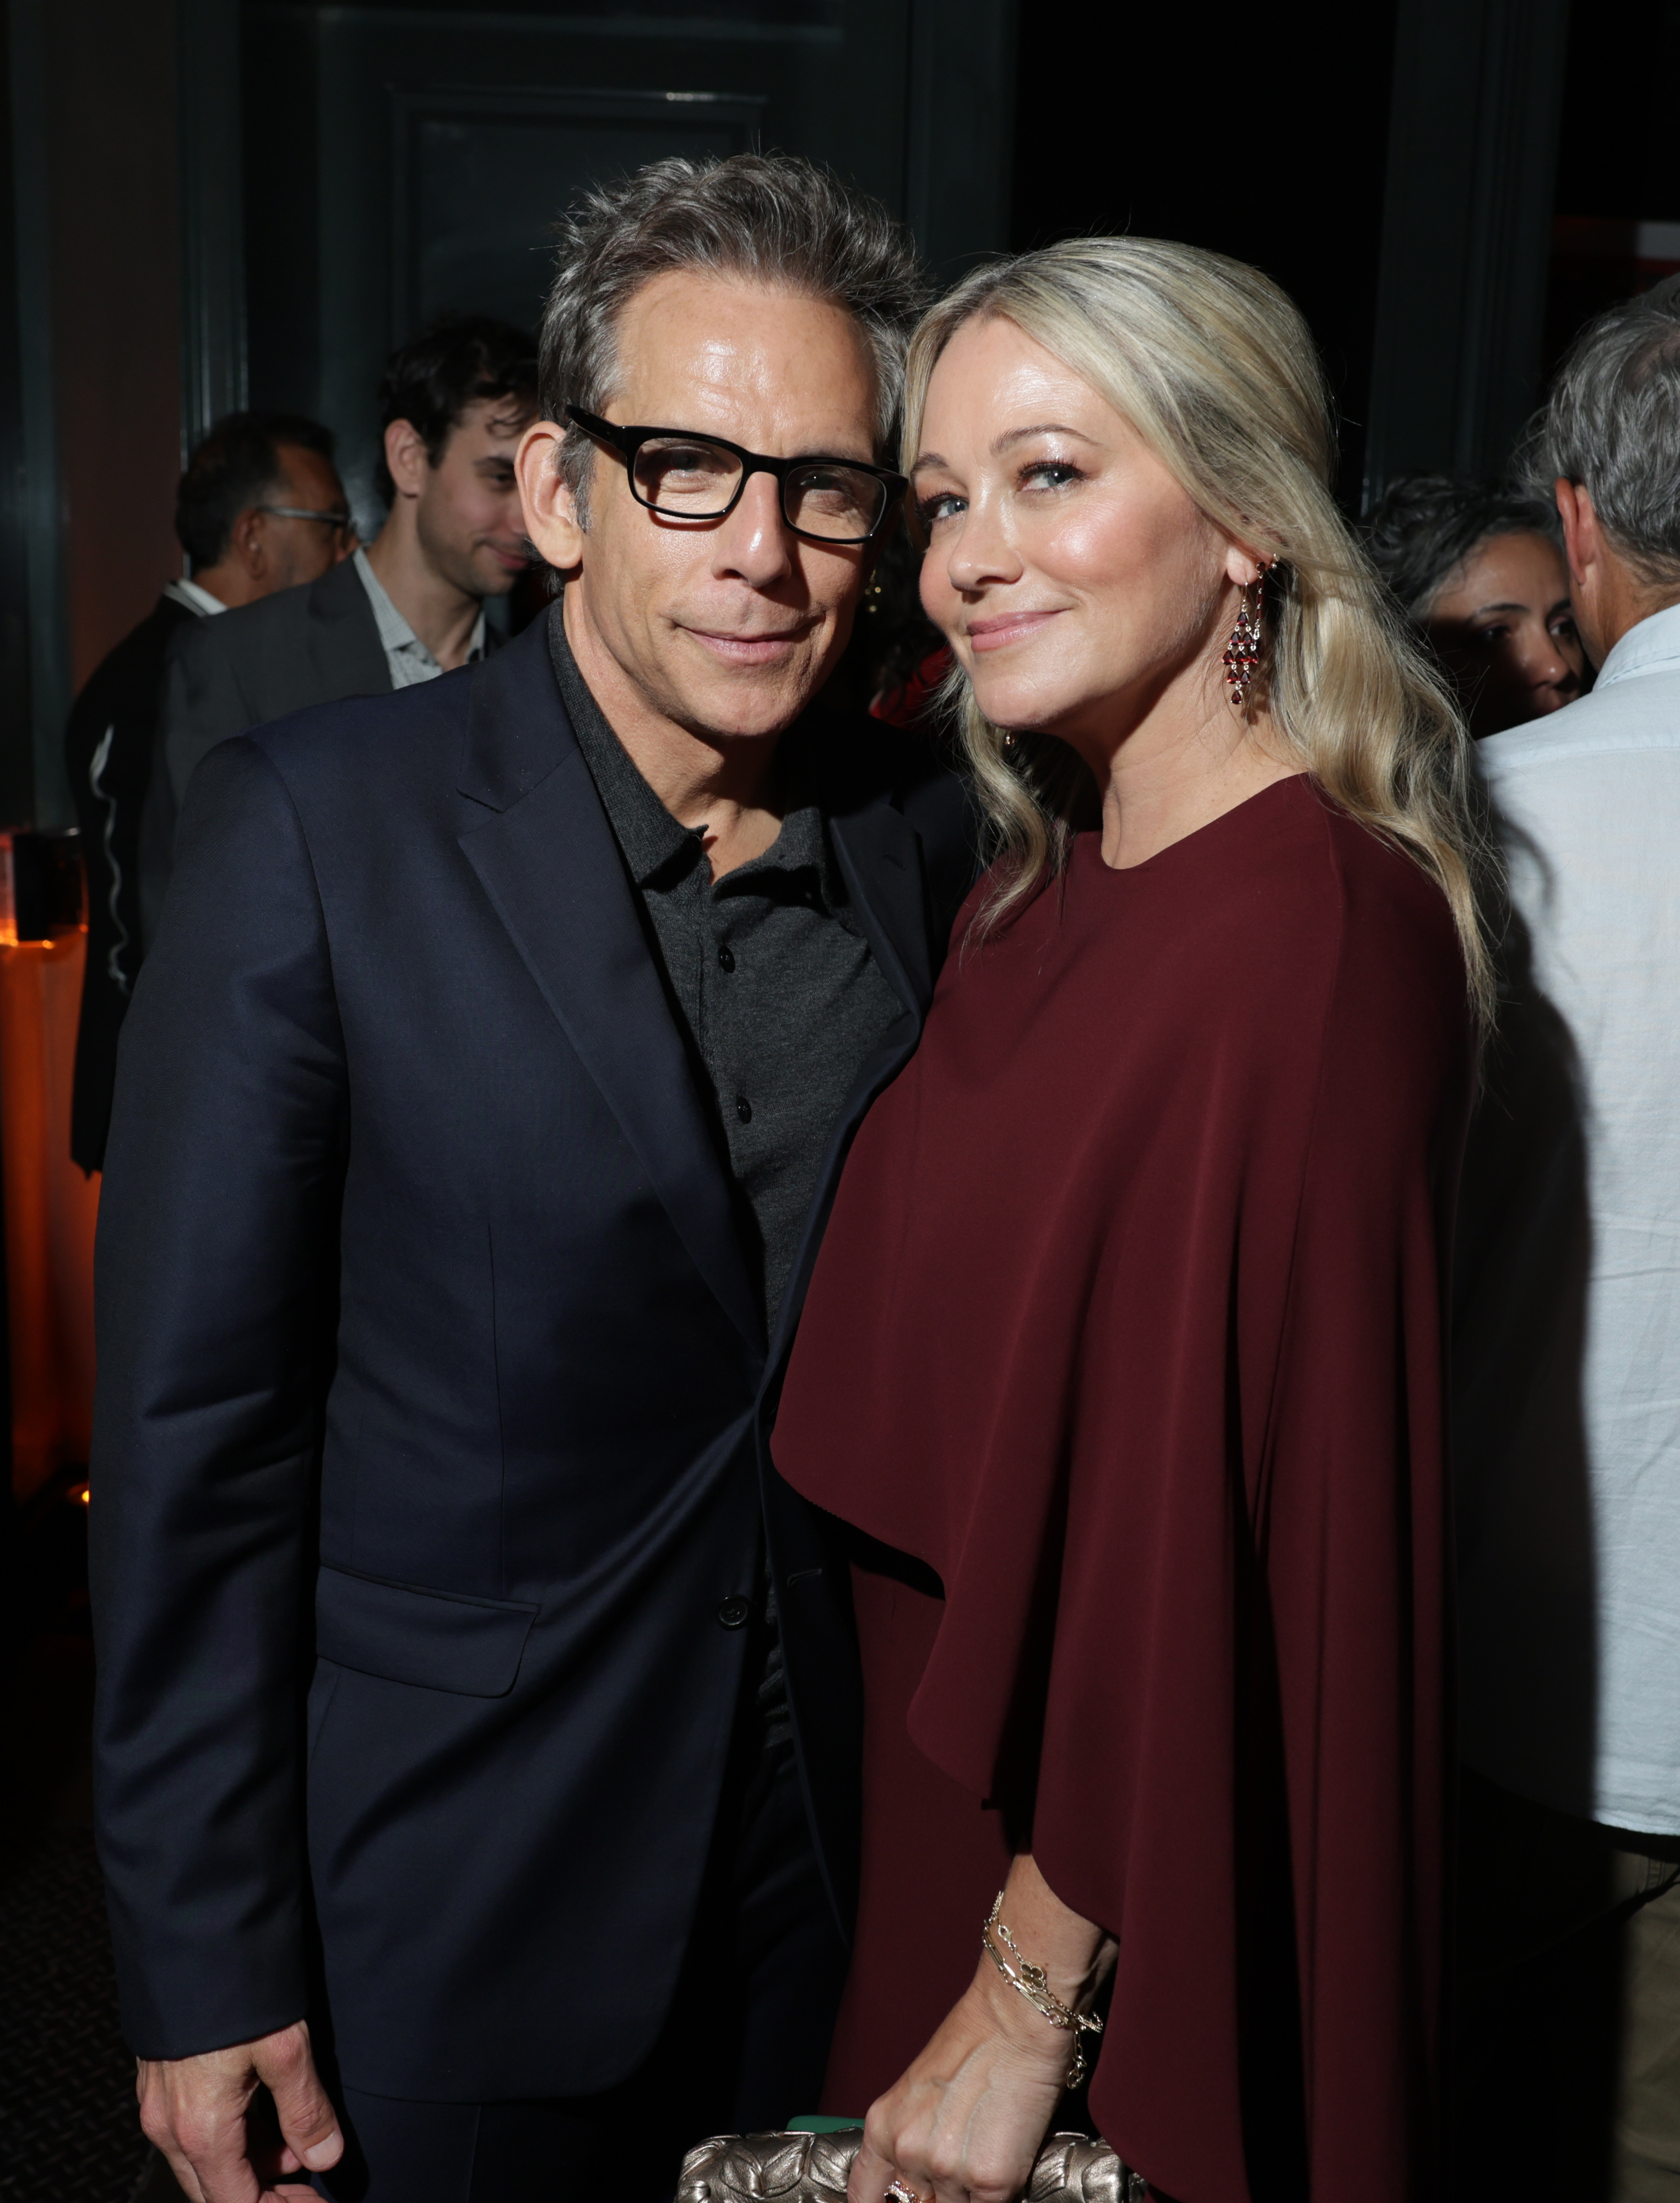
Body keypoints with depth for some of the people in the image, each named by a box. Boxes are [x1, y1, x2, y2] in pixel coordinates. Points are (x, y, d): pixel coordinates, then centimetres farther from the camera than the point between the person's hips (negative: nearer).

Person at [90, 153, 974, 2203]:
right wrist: (207, 1965, -12)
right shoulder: (314, 824, -17)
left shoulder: (920, 826, -3)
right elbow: (193, 1428, -15)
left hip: (827, 1855, 4)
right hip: (448, 1895, -4)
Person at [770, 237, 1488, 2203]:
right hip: (954, 1798, 8)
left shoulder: (1315, 936, -24)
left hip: (1141, 1904, -7)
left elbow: (1227, 1516, -23)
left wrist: (1033, 2002, -17)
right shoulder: (1040, 889, 2)